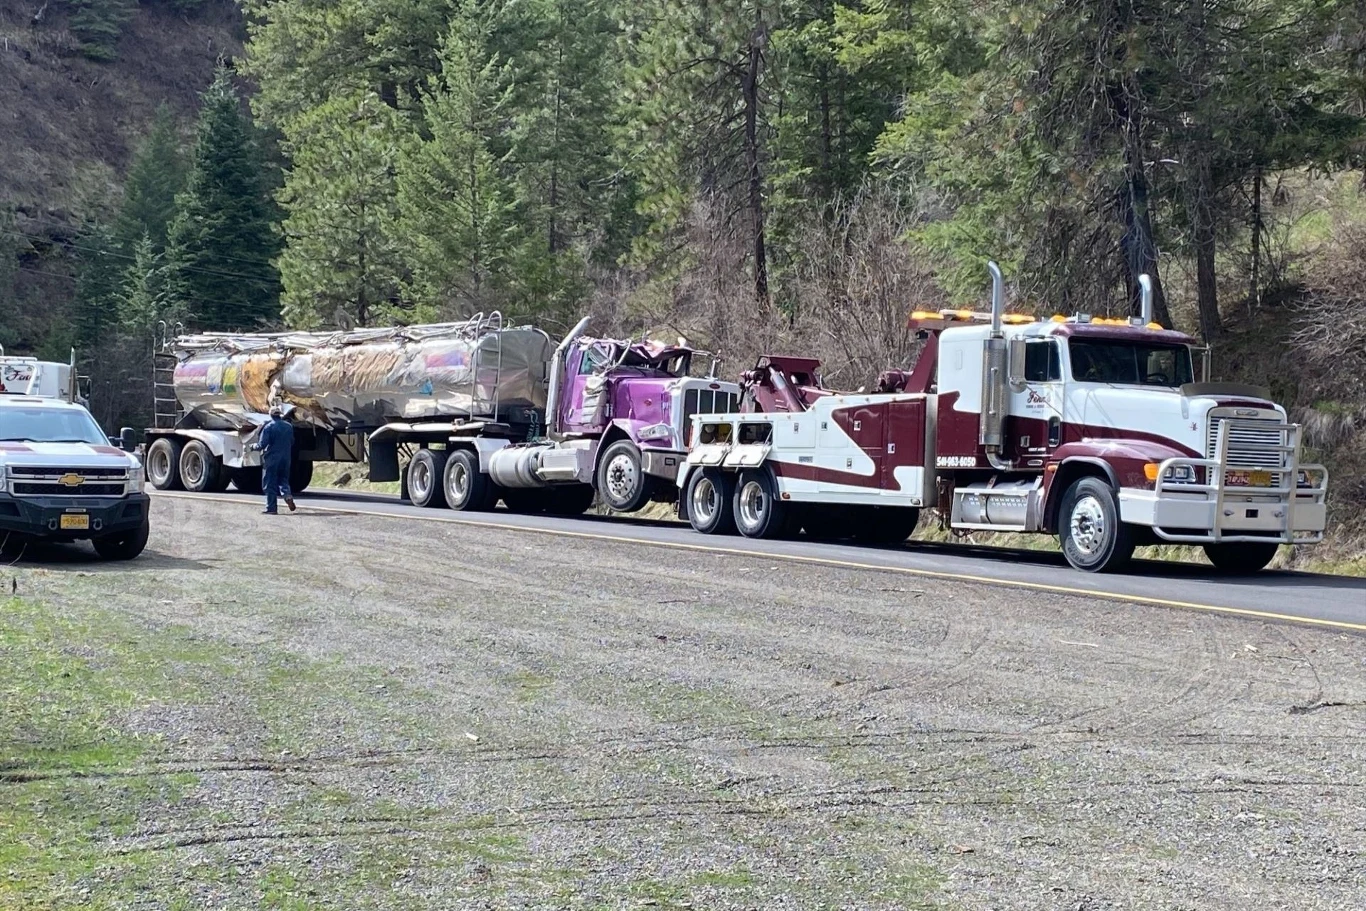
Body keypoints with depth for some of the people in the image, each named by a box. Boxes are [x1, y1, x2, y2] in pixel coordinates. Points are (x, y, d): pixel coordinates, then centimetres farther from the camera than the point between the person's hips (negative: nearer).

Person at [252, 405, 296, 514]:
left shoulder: (268, 427, -13)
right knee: (283, 480, 18)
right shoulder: (289, 426, 5)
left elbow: (262, 445, -14)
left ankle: (271, 508, 3)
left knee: (270, 484, 3)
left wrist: (253, 446, 6)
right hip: (285, 459, 5)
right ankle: (288, 495, -11)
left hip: (271, 459, -5)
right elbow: (292, 443, 15)